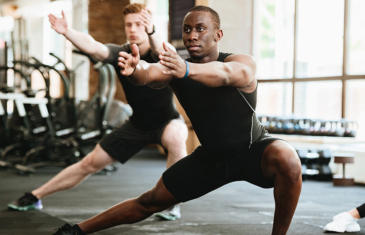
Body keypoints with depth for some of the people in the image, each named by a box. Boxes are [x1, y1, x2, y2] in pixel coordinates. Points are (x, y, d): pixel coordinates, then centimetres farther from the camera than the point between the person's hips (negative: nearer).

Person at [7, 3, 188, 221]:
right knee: (90, 163, 5)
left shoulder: (159, 53, -22)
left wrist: (151, 34, -70)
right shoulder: (121, 53, -13)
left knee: (175, 138, -40)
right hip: (138, 123, 4)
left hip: (167, 121, -4)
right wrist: (67, 31, -51)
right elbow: (92, 47, -32)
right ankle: (35, 197, 20)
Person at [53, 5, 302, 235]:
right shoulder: (175, 66, -12)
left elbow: (225, 73, -49)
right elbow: (150, 73, -35)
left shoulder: (243, 64, -24)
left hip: (253, 149, -3)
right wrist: (134, 69, -60)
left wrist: (187, 70, -69)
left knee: (287, 159, -36)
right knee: (151, 201, 6)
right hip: (211, 155, 4)